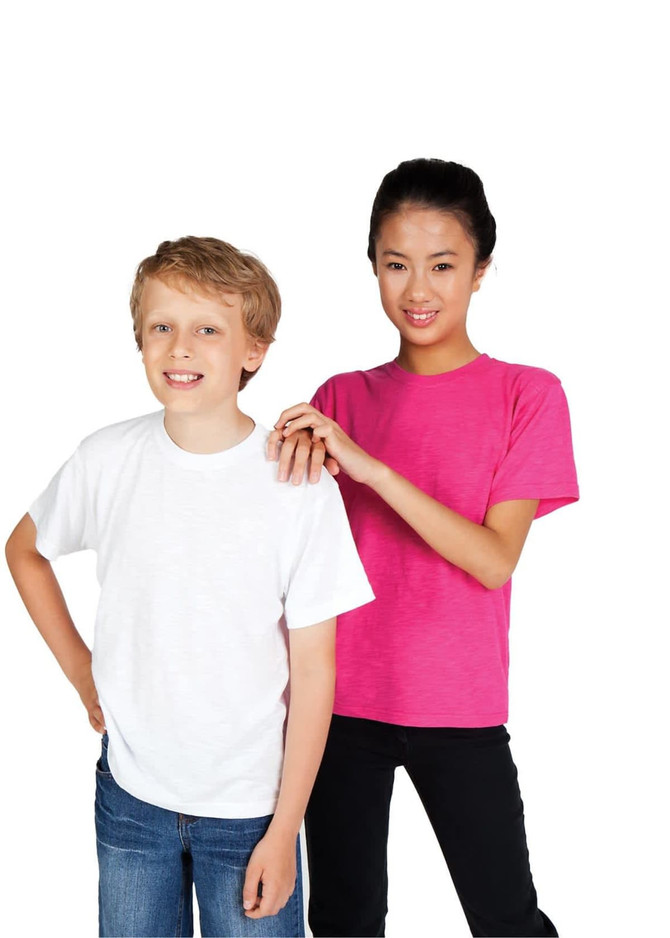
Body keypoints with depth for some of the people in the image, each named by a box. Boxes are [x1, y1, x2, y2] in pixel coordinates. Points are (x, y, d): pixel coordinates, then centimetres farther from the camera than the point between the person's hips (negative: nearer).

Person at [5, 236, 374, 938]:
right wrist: (79, 667, 6)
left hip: (249, 806, -2)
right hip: (130, 796, 3)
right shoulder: (107, 459, -7)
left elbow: (312, 668, -10)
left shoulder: (299, 484, -15)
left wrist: (285, 829, -9)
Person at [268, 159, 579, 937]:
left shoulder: (527, 395, -4)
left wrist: (370, 468, -22)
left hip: (458, 708, -2)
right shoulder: (342, 397, 5)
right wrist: (303, 464, -19)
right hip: (341, 698, 3)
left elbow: (495, 560, -13)